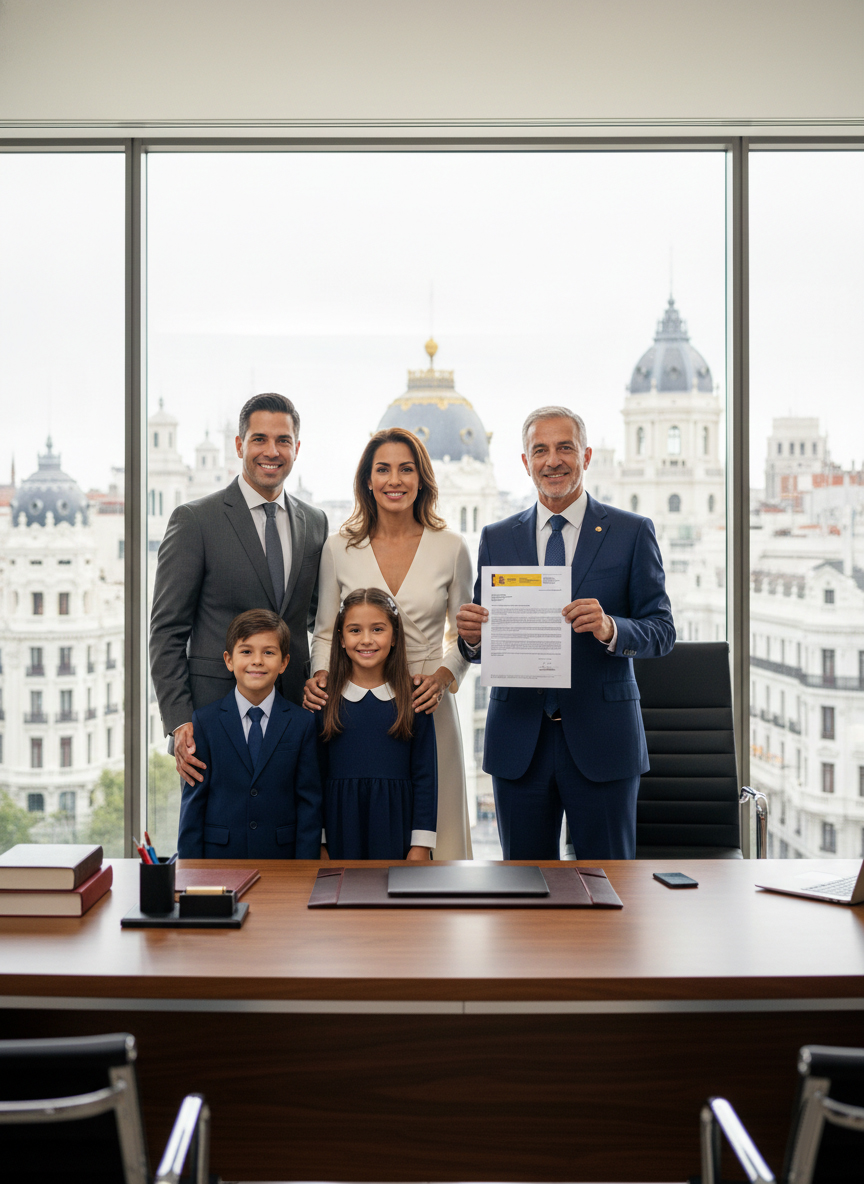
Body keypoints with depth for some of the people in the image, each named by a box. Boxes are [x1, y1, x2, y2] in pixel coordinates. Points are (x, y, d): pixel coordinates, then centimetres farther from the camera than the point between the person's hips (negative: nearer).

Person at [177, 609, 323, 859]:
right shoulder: (204, 721, 0)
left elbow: (309, 803, 0)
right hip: (218, 857, 0)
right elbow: (193, 801, 0)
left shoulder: (301, 723, 1)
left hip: (281, 858, 0)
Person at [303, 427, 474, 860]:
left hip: (427, 710, 0)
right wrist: (321, 675, -9)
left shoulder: (451, 548, 2)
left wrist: (444, 676, -9)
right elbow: (325, 633, 10)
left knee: (431, 828, 2)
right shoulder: (338, 548, 3)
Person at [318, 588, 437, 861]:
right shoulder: (324, 698, 1)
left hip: (397, 829, 0)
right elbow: (314, 775, 3)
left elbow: (425, 776, 1)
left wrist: (422, 844, -3)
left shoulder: (413, 699, 0)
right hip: (340, 833, 0)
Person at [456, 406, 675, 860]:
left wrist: (611, 628, -22)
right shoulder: (496, 539, 10)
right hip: (518, 741, 2)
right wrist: (470, 634, -14)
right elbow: (481, 646, 10)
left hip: (601, 738, -2)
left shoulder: (632, 533, 3)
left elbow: (662, 631, -1)